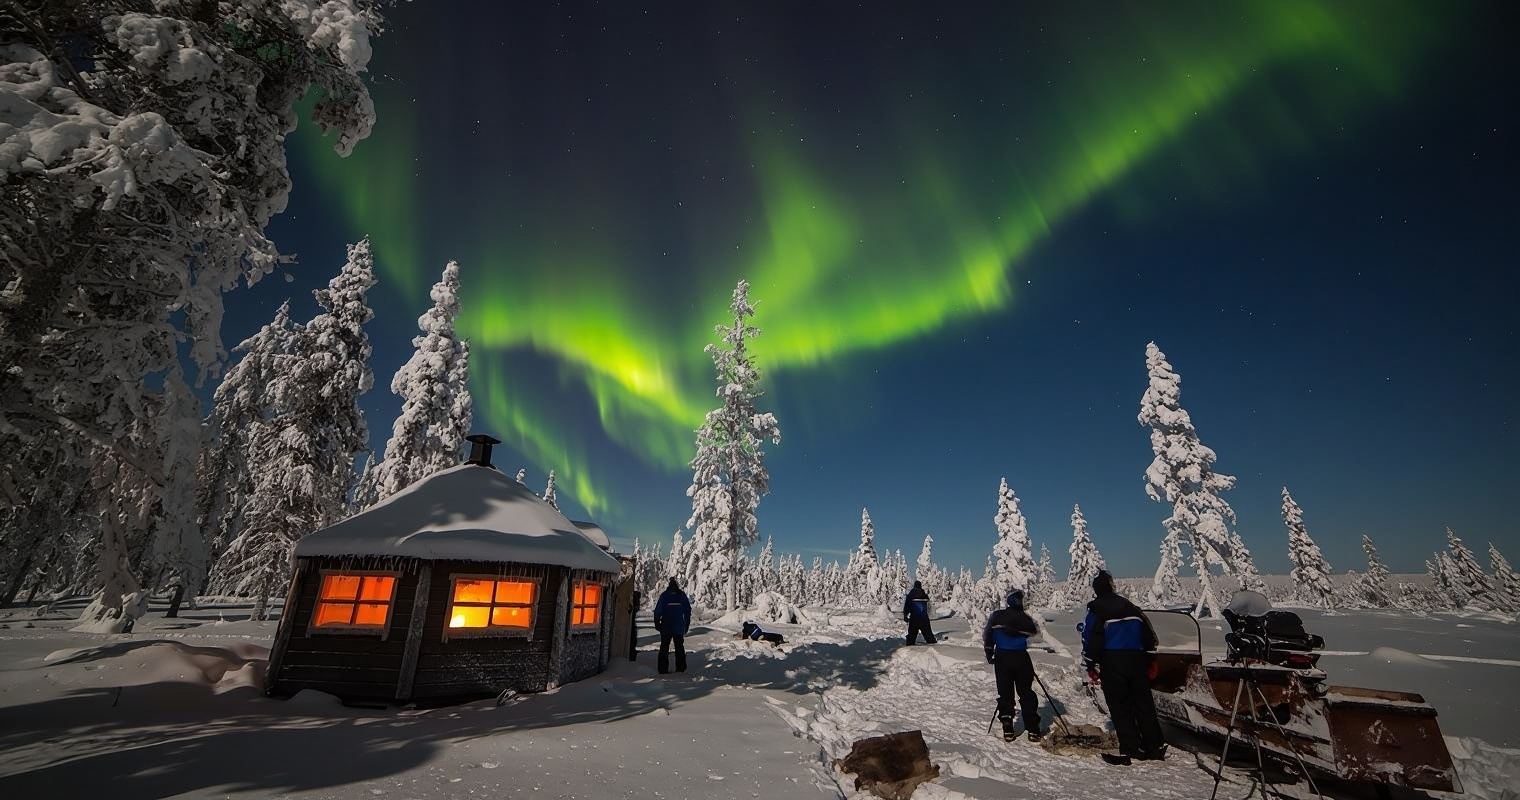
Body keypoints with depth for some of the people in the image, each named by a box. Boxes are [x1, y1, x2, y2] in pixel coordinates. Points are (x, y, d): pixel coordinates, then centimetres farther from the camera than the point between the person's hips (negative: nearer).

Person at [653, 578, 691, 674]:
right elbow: (688, 611, 4)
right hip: (679, 627, 1)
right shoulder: (682, 595, 1)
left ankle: (663, 669, 6)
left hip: (666, 627, -1)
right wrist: (686, 625, 12)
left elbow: (657, 611, -5)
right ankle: (681, 668, 12)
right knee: (679, 648, 14)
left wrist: (657, 623, 4)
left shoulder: (664, 595, -4)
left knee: (664, 648, 9)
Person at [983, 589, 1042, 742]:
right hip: (1021, 658, -1)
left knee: (1005, 693, 10)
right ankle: (1033, 730, 14)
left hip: (1002, 658, 1)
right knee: (1026, 693, 13)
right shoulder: (1025, 618, -10)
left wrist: (989, 652, 11)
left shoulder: (997, 616, -3)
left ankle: (1007, 729, 10)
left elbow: (987, 634, 0)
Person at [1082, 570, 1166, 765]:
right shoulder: (1130, 606, 12)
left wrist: (1091, 666, -3)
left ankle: (1130, 749, 2)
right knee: (1143, 704, 14)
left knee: (1120, 707, 2)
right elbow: (1149, 634, 16)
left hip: (1112, 663, -5)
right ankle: (1155, 746, 18)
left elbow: (1091, 638, -10)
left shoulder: (1096, 610, -5)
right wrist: (1150, 659, 23)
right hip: (1136, 659, 5)